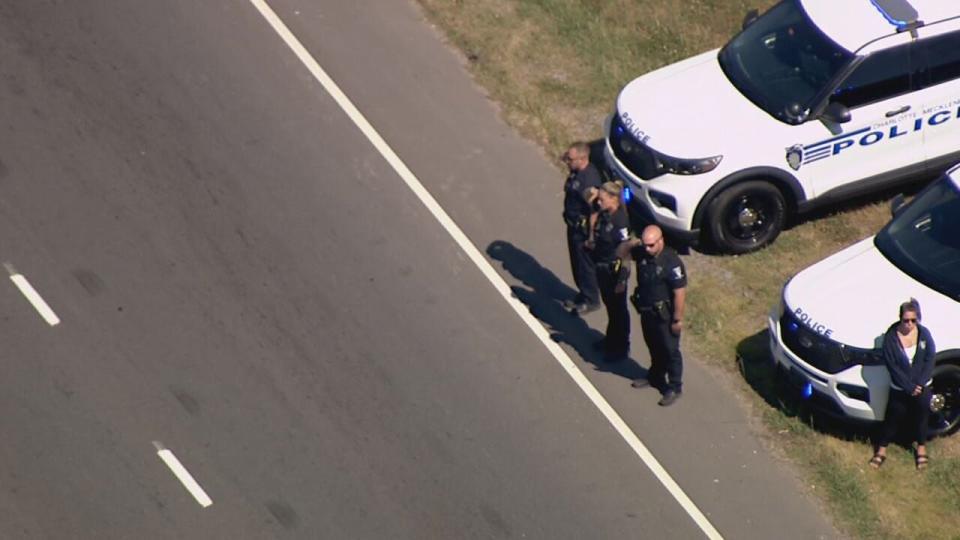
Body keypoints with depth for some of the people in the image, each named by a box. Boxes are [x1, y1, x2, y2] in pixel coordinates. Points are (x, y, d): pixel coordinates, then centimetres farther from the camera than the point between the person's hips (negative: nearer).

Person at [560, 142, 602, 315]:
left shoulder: (590, 180, -31)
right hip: (573, 225, 9)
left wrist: (591, 236, -23)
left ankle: (591, 301, 25)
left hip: (583, 229, -9)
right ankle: (583, 295, 40)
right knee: (577, 263, 23)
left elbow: (594, 211, -27)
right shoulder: (576, 171, -3)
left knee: (585, 265, 8)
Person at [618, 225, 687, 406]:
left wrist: (678, 319, -19)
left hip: (665, 315, -7)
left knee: (670, 351, 9)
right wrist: (631, 243, -15)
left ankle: (674, 387, 22)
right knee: (653, 347, 25)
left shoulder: (671, 262, -29)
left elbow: (680, 293, -24)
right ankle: (655, 376, 46)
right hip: (646, 311, 7)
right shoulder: (642, 253, -9)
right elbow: (621, 252, 8)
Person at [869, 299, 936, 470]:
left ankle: (921, 447, 33)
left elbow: (929, 359, -6)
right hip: (899, 388, -2)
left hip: (921, 386, 2)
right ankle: (882, 449, 22)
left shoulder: (924, 333, -9)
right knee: (894, 416, 8)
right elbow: (892, 365, -16)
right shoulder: (891, 336, -16)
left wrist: (919, 384, -15)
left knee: (922, 413, 12)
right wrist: (909, 387, -18)